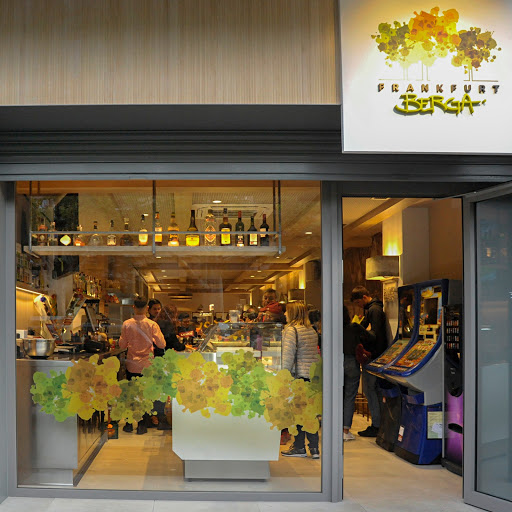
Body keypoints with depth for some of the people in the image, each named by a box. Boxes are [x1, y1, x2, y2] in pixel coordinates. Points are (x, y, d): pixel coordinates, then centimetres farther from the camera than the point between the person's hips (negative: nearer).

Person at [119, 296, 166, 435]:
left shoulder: (126, 324, -8)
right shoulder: (152, 324, -11)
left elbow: (122, 344, 0)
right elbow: (162, 344, -9)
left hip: (131, 365, 1)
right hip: (147, 365, -1)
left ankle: (129, 424, 18)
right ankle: (142, 425, 10)